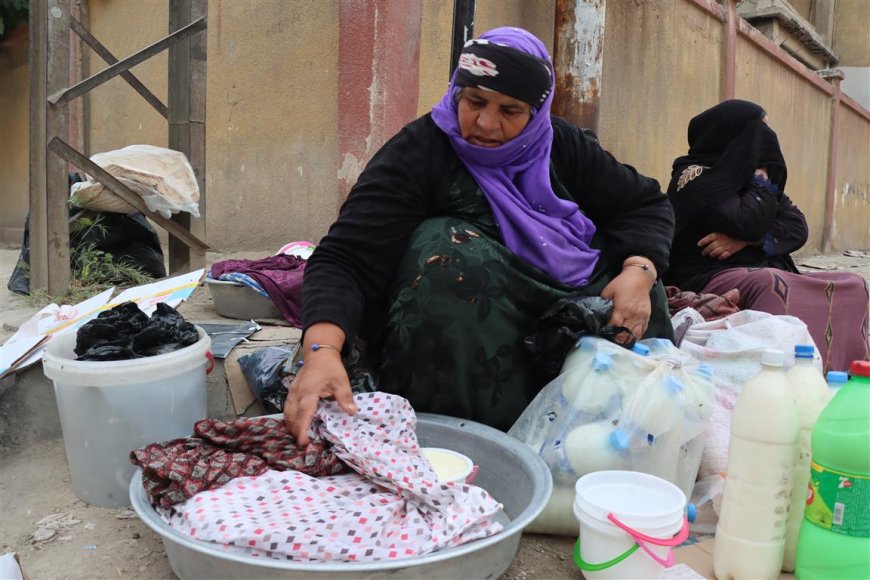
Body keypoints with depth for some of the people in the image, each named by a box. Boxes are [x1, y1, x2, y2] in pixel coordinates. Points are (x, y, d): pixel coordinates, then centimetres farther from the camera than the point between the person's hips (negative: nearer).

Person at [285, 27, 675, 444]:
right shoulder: (417, 152, -16)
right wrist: (322, 350, -46)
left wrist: (639, 272, -17)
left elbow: (646, 205, 5)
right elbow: (344, 260, -26)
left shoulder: (562, 146, 0)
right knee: (448, 248, -32)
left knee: (633, 262, -11)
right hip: (438, 336, -4)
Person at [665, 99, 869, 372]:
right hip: (708, 281, -8)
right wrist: (762, 178, 0)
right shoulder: (695, 176, -5)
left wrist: (746, 240, -14)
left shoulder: (746, 174, 17)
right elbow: (748, 223, -19)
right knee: (772, 285, -38)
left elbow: (797, 228, 5)